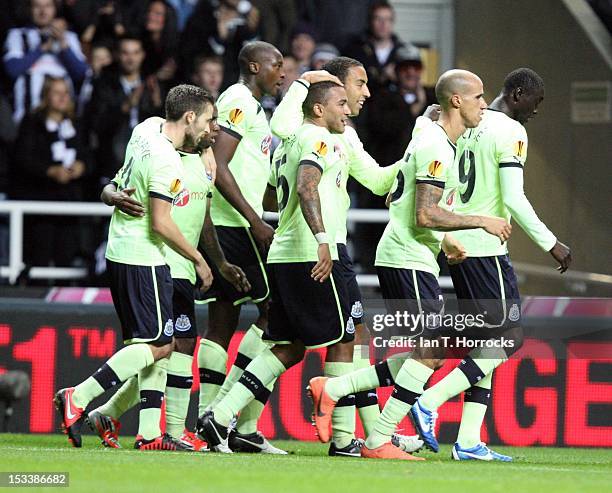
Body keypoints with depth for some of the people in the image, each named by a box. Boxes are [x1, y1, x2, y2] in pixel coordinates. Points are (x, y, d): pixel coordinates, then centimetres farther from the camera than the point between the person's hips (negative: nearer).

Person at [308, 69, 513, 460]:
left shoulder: (435, 142, 18)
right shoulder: (435, 147, -15)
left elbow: (394, 198, 26)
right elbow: (426, 215, -22)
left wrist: (443, 239, 22)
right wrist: (480, 222, -13)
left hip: (406, 259, 10)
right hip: (408, 262, -10)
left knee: (430, 356, 9)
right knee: (431, 351, -10)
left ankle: (332, 390, 10)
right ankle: (379, 441, -8)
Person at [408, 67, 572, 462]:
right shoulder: (511, 132, -12)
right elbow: (513, 199, -19)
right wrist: (551, 244, -12)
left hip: (457, 246, 9)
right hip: (485, 248, -9)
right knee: (510, 338, -5)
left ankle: (469, 441, 5)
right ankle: (430, 402, -12)